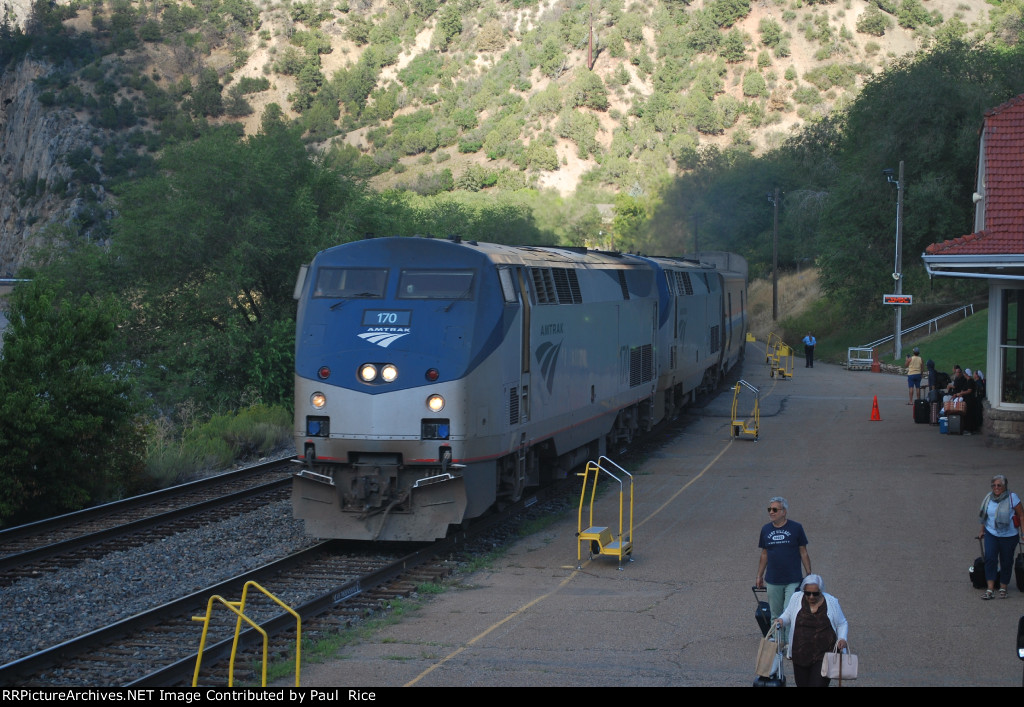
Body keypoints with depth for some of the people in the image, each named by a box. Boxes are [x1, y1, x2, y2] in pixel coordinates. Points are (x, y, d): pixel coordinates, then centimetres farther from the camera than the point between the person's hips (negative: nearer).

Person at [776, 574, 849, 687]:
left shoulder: (831, 602, -3)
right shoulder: (796, 598, 0)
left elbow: (842, 624, 8)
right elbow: (787, 616, 13)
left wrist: (842, 638, -9)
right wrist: (781, 620, -9)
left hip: (823, 656, -3)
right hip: (800, 655, 3)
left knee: (818, 684, -14)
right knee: (802, 685, 9)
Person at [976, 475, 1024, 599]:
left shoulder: (1012, 498, -13)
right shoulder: (989, 498, 0)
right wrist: (982, 531, 22)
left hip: (1009, 536, -3)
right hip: (991, 534, 3)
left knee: (1006, 561, 5)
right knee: (990, 559, -11)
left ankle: (1003, 588, 22)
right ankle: (990, 590, -12)